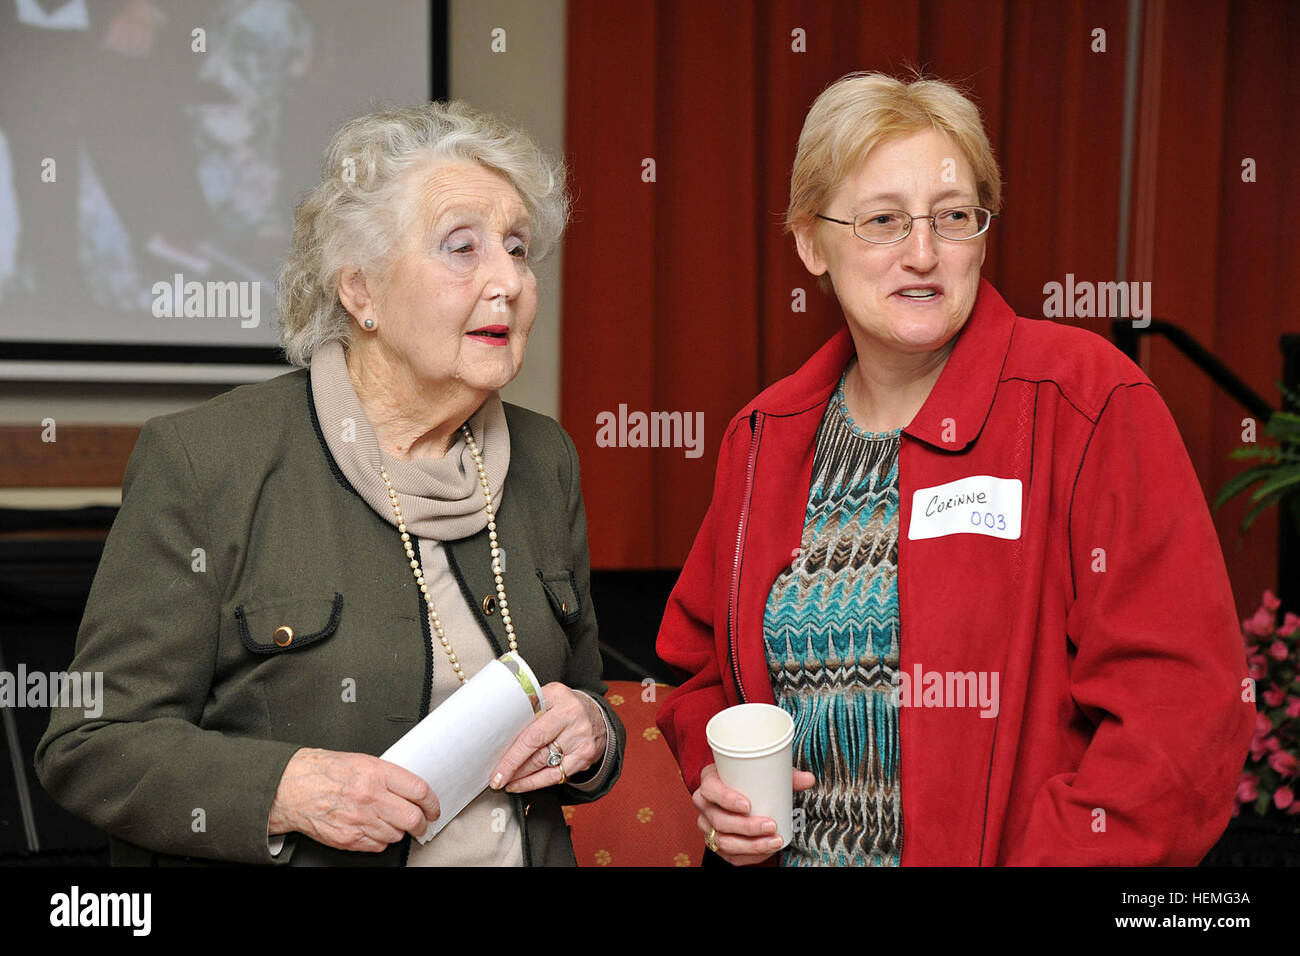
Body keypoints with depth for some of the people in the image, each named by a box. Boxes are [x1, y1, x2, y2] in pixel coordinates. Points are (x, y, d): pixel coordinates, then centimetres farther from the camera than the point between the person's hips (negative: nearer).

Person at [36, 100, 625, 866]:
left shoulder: (545, 460, 1)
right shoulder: (205, 460, -14)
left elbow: (586, 695, 10)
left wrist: (589, 732, -10)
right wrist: (284, 788, -25)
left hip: (529, 848, 3)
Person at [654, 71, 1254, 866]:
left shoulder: (1089, 403, -13)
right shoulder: (765, 436, 1)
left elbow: (1182, 707, -19)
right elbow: (704, 662, 13)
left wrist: (1050, 855, -24)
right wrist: (714, 773, -6)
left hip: (1005, 846, -4)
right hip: (787, 850, 4)